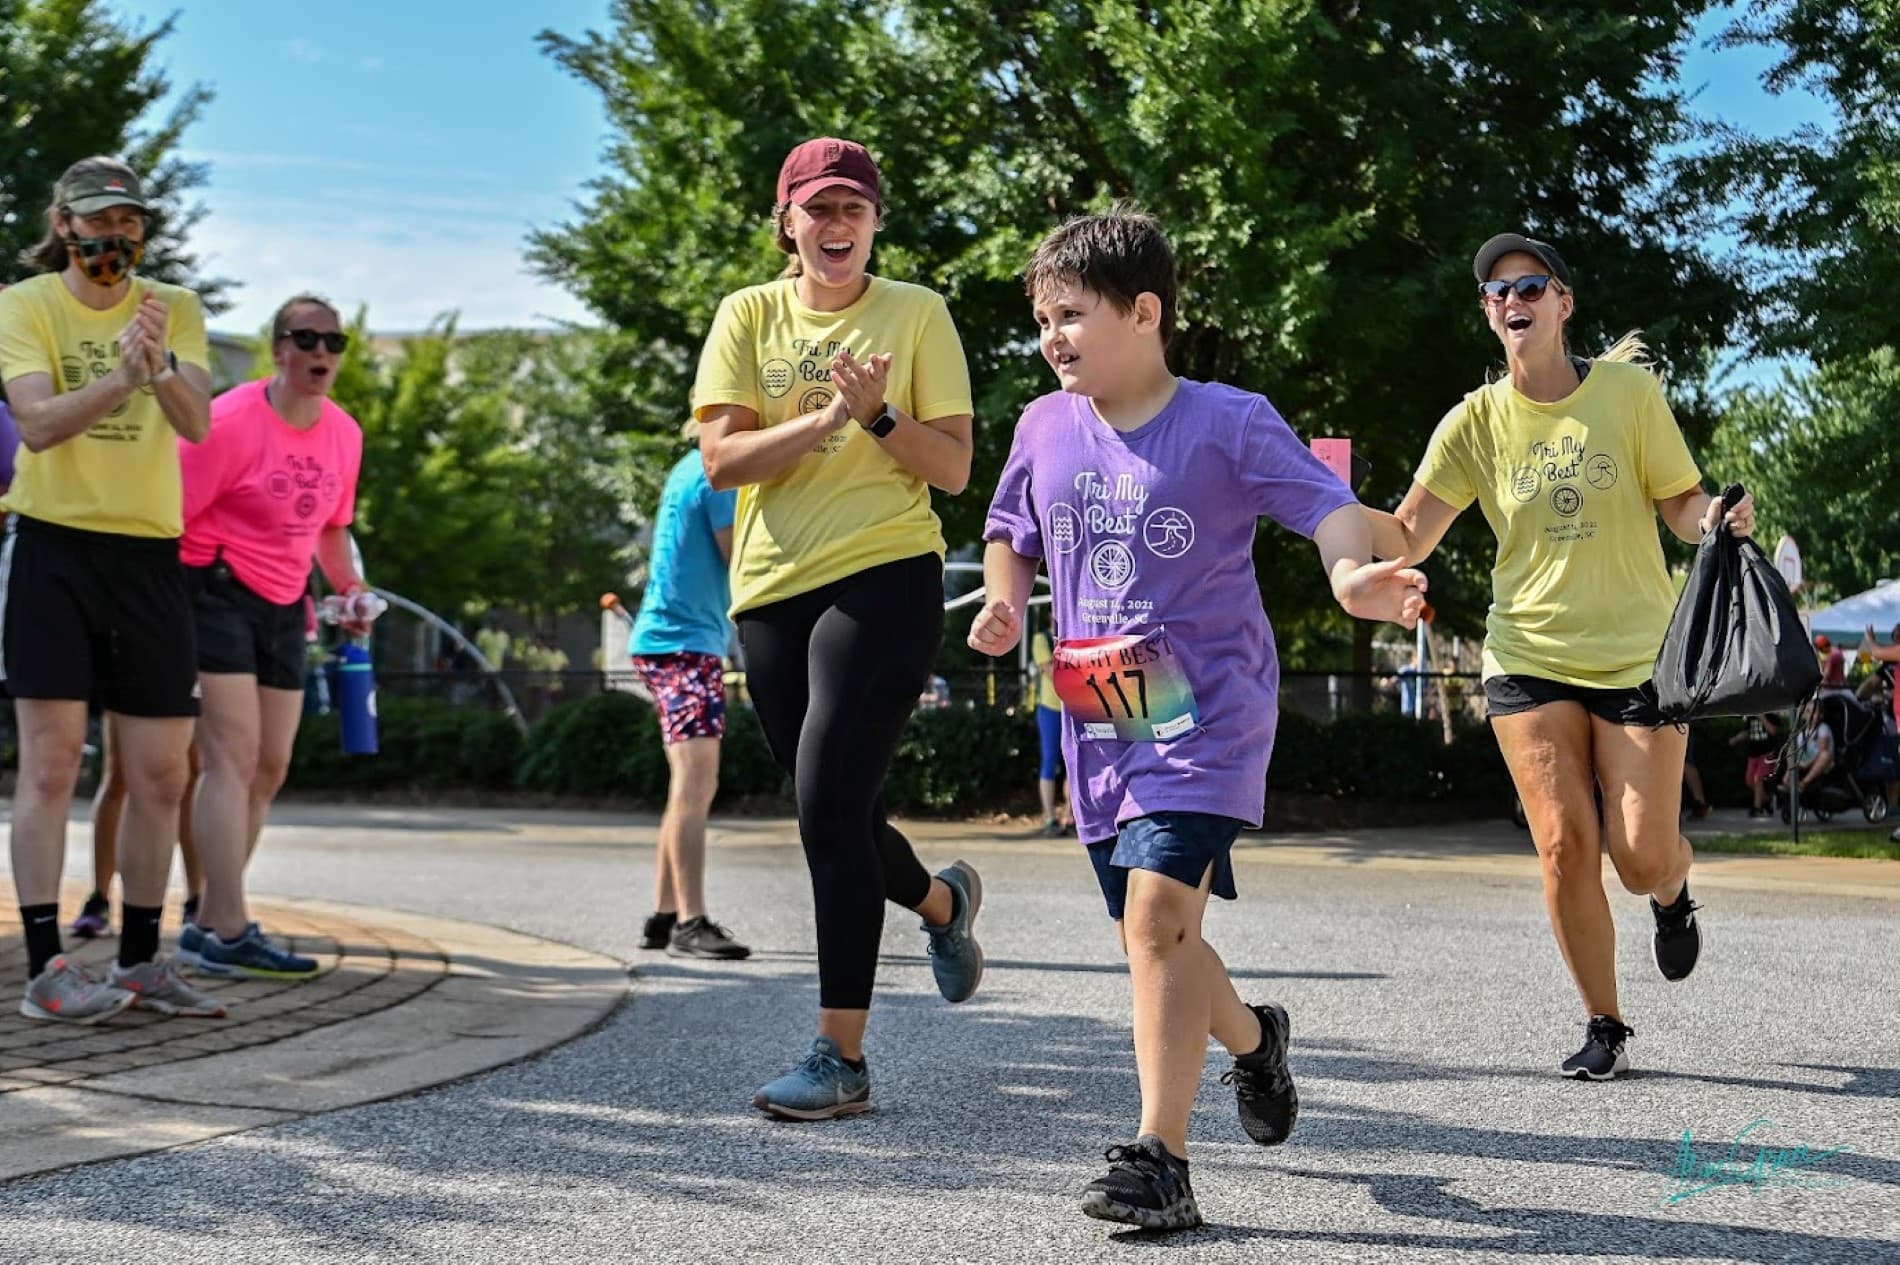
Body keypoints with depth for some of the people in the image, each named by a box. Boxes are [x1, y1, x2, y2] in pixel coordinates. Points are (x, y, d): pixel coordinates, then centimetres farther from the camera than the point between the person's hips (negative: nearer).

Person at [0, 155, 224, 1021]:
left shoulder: (174, 309, 6)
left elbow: (195, 422, -10)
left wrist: (161, 366, -31)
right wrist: (118, 380, -34)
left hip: (150, 554, 4)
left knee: (161, 776, 6)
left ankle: (140, 963, 16)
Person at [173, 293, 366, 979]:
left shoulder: (344, 433, 7)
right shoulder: (230, 420, -14)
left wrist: (351, 589, 13)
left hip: (283, 607, 8)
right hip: (217, 592, -8)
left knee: (270, 767, 7)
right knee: (234, 757, -14)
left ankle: (207, 924, 16)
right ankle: (231, 934, -16)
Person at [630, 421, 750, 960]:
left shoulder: (691, 469, 18)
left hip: (670, 639, 10)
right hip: (684, 640, -10)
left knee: (693, 787, 13)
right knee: (694, 783, -14)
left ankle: (663, 917, 16)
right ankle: (690, 922, -18)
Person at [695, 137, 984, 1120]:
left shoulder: (917, 313, 3)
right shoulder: (749, 316, 8)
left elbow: (953, 470, -1)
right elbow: (720, 460, -3)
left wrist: (877, 415, -17)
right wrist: (821, 418, -17)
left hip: (883, 578, -4)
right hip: (772, 588, 4)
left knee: (829, 806, -15)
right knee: (836, 819, 13)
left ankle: (841, 1056, -8)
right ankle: (943, 902, 46)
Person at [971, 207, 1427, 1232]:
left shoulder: (1228, 422, -8)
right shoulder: (1045, 428, 6)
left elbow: (1325, 503, -14)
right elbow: (1011, 532, 21)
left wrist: (1350, 573, -35)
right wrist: (1004, 603, 0)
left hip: (1206, 714, -6)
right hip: (1099, 725, 6)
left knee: (1157, 913, -21)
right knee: (1149, 936, 15)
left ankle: (1160, 1160, -18)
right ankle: (1252, 1038, 46)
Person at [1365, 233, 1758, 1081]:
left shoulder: (1628, 391, -3)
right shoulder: (1475, 423, 0)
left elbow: (1683, 507, 3)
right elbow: (1407, 539, -2)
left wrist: (1719, 520, -19)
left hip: (1637, 655, -1)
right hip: (1528, 659, 1)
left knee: (1642, 857, -5)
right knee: (1563, 844, -7)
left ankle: (1672, 895, 34)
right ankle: (1604, 1027, 11)